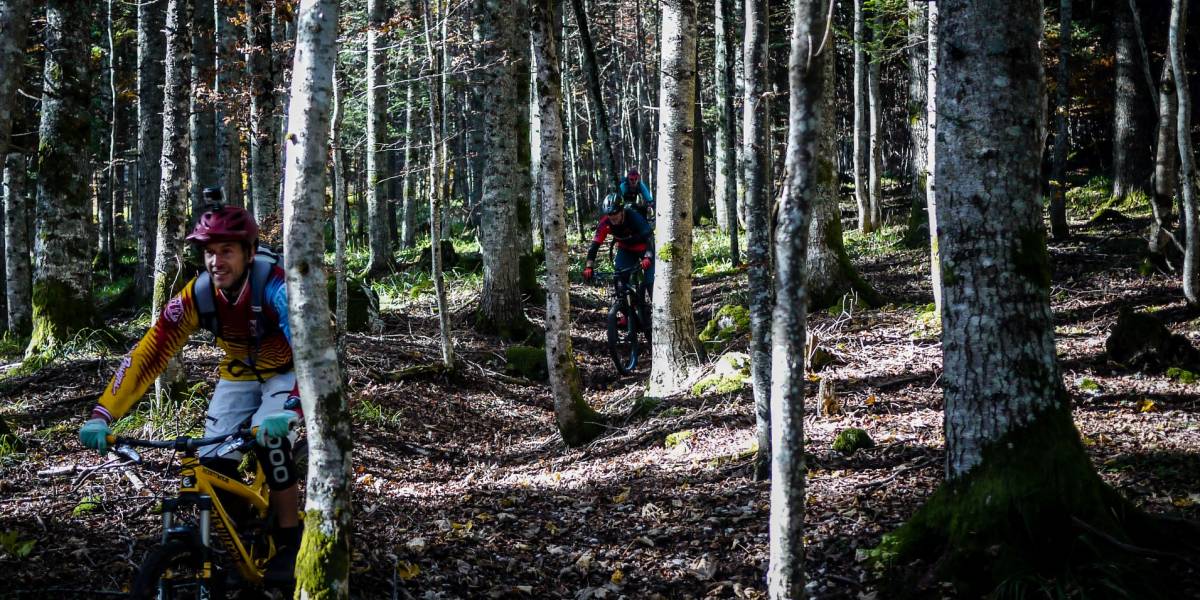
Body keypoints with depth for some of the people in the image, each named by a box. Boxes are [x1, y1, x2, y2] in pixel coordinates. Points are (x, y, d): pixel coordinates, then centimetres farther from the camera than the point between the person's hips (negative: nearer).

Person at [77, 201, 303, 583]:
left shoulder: (274, 286, -34)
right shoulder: (197, 295, -23)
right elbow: (147, 355, -23)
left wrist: (290, 408, -64)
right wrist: (102, 416, -34)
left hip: (287, 371, -4)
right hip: (238, 375, 4)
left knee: (268, 437, -30)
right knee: (214, 465, -11)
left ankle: (290, 540, -12)